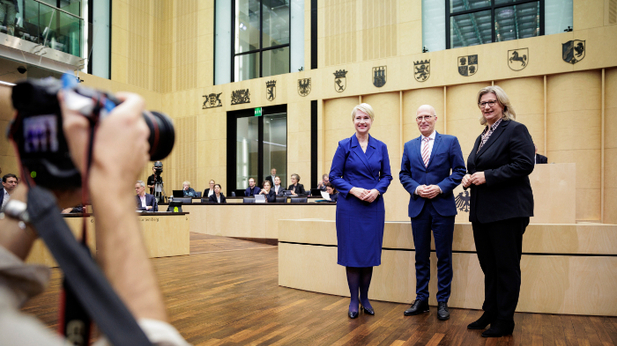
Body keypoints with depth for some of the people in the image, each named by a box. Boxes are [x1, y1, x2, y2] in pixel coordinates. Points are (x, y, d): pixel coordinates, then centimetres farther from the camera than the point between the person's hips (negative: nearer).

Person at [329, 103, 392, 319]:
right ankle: (354, 300, 16)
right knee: (352, 252, 2)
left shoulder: (380, 147, 7)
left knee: (370, 252, 7)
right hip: (349, 206, -2)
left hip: (374, 206, 2)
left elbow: (386, 176, 9)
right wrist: (353, 190, -15)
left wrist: (377, 190, -10)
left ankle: (365, 298, 22)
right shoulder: (344, 146, 1)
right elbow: (334, 177, -1)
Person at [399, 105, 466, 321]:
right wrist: (416, 189, -8)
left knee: (444, 256, 3)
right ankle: (421, 299, 20)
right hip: (418, 207, 3)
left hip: (442, 206, -2)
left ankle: (442, 302, 15)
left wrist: (440, 188, -14)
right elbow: (404, 174, 10)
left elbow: (459, 171, -1)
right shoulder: (409, 146, 11)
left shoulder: (450, 141, 3)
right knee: (421, 256, 9)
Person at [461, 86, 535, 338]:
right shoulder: (481, 137, 18)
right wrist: (469, 178, 3)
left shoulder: (515, 130, -6)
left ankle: (505, 321, 13)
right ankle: (490, 314, 27)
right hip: (482, 210, 8)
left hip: (507, 210, -8)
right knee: (488, 265, 15)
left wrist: (487, 176, -20)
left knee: (506, 266, 2)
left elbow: (524, 164, -18)